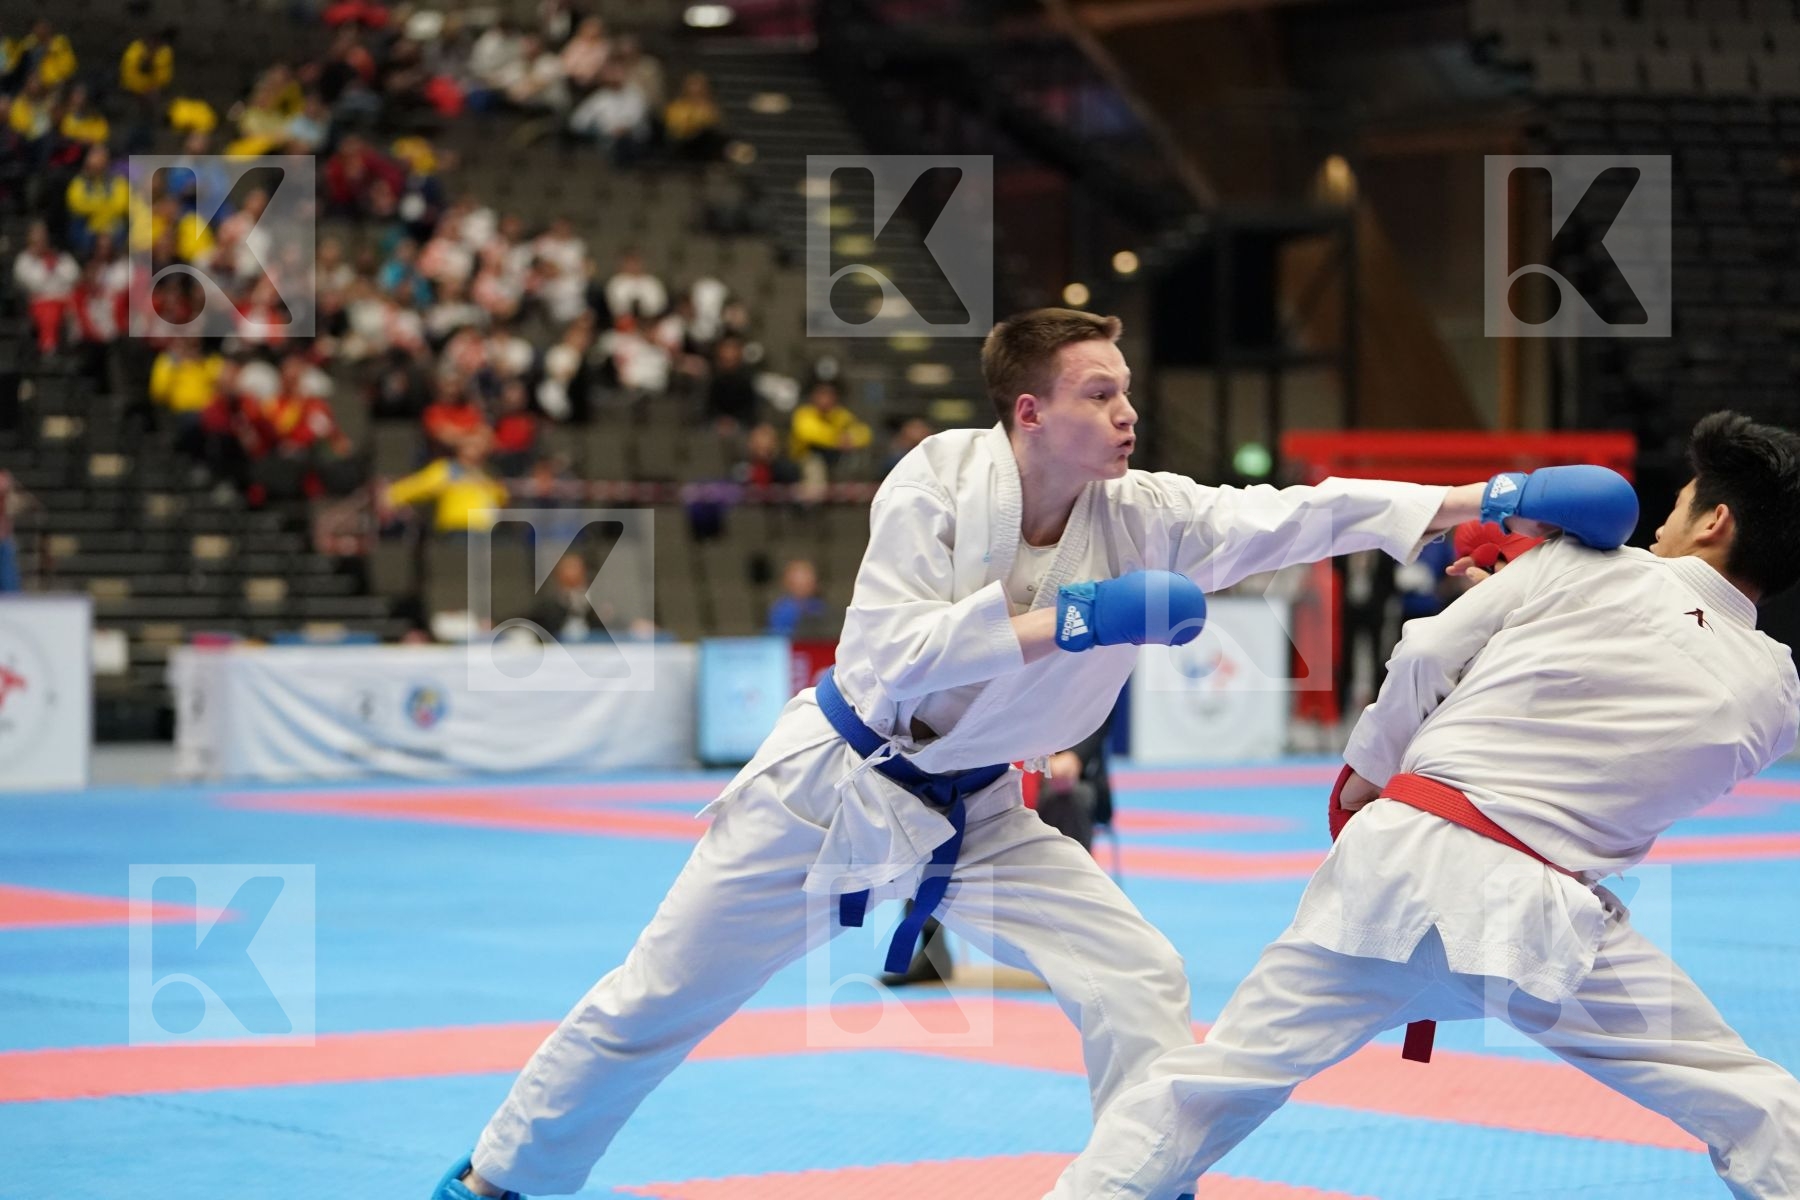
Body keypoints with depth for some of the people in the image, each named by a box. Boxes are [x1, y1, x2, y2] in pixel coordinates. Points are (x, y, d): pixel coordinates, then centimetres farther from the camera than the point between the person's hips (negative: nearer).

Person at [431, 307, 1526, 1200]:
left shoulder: (1144, 516, -14)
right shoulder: (941, 479, -23)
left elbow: (1302, 515, -22)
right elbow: (897, 653, -31)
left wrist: (1486, 502, -32)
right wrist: (1077, 621, -36)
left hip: (974, 814, 4)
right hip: (831, 788, -3)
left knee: (1137, 982, -10)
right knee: (654, 1007, 7)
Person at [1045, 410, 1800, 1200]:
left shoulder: (1580, 567, 5)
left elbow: (1425, 655, 5)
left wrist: (1367, 775, 23)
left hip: (1398, 855, 1)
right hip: (1536, 909, -1)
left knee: (1222, 1074, 12)